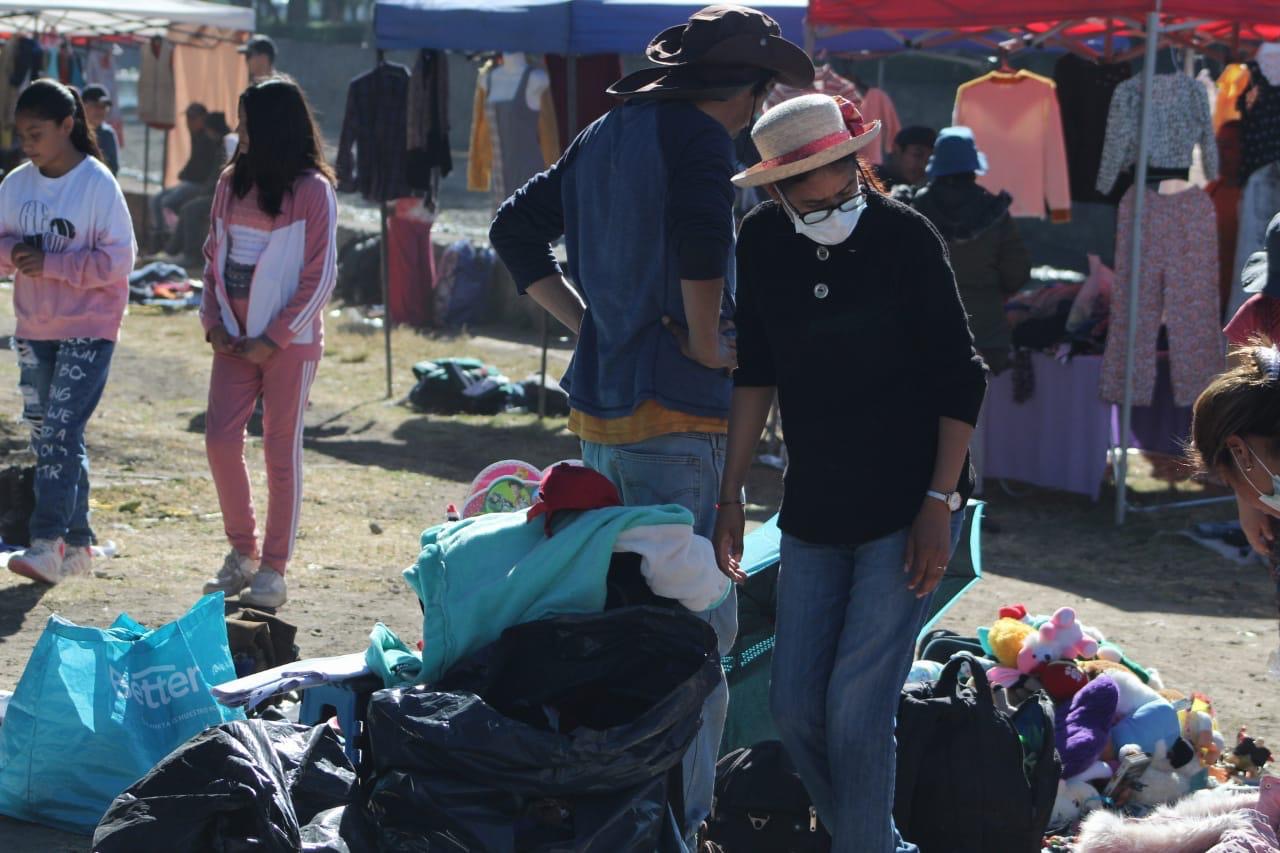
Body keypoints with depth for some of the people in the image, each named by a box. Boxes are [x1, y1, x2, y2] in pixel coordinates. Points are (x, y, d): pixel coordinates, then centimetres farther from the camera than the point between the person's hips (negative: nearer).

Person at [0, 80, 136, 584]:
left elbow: (117, 260, -13)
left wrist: (50, 263, -20)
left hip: (88, 329, -6)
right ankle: (77, 543, 20)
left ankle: (48, 543, -17)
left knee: (60, 432, -15)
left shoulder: (98, 184, -12)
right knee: (45, 435, 10)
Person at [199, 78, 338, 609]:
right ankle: (243, 553, 17)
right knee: (220, 439, 0)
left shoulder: (312, 190, -9)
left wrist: (274, 339, -13)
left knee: (282, 451, 0)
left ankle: (274, 571, 8)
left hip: (289, 341, -5)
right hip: (236, 339, 5)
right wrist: (213, 321, 1)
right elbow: (213, 256, 14)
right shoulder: (232, 182, 8)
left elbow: (320, 276, -10)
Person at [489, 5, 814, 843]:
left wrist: (587, 320, 13)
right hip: (675, 414, -9)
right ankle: (676, 822, -1)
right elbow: (702, 240, -30)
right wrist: (706, 342, -17)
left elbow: (516, 226, 21)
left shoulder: (603, 137, 15)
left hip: (599, 405, 9)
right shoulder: (699, 137, -12)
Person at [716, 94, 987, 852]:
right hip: (814, 509, 5)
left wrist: (940, 504, -12)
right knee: (794, 705, 4)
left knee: (856, 706, -12)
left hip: (906, 506, -5)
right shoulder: (763, 242, -1)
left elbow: (960, 377, -8)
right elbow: (755, 373, 9)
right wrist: (732, 496, 7)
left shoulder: (904, 235, -12)